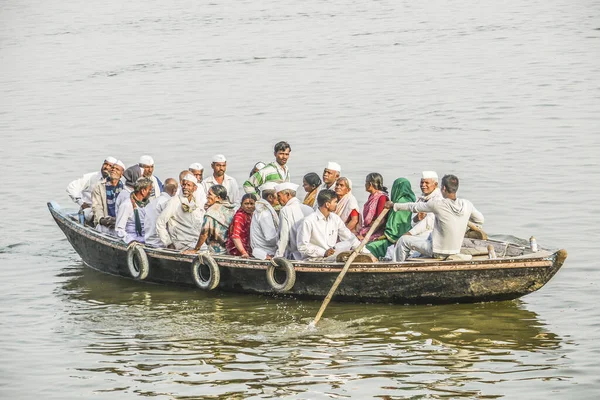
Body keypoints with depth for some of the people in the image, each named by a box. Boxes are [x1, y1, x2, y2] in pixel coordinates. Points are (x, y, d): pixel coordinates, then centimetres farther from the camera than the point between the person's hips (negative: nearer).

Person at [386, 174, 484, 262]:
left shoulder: (438, 205, -21)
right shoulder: (467, 205, -10)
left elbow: (415, 207, -7)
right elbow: (480, 220, 5)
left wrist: (394, 205, 7)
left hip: (438, 252, -6)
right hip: (456, 251, 6)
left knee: (403, 240, 12)